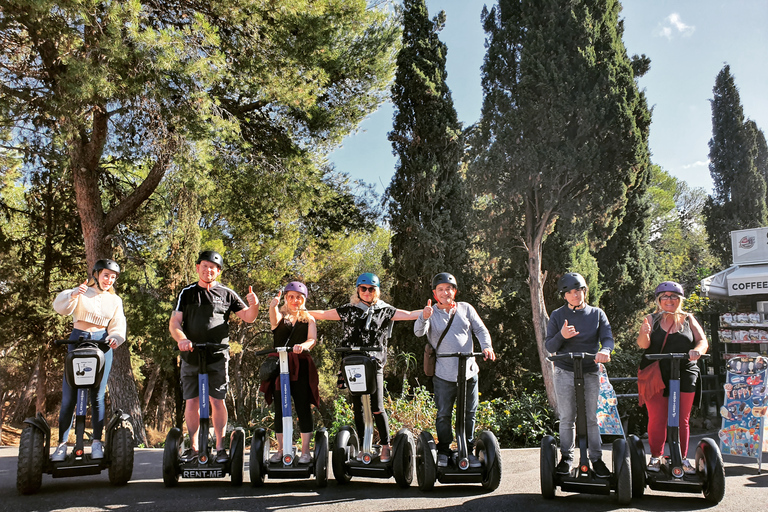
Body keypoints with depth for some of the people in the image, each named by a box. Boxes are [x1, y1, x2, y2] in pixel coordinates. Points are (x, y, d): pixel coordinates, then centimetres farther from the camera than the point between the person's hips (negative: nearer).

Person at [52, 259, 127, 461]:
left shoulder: (115, 300, 14)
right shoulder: (82, 293, 6)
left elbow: (118, 325, 6)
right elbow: (61, 307, -12)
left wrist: (115, 337, -16)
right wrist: (73, 295, -32)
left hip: (102, 345, 1)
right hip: (77, 342, -1)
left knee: (97, 396, 0)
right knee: (68, 396, -2)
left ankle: (97, 441, 8)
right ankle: (62, 443, 6)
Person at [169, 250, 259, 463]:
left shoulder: (226, 294, 8)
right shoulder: (187, 293, 10)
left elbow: (248, 318, 9)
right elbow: (174, 323, 3)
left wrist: (254, 305, -14)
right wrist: (182, 339, -18)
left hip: (217, 357, -1)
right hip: (191, 356, 1)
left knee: (217, 400, -1)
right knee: (192, 402, 3)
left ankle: (220, 447, 9)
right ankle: (193, 447, 15)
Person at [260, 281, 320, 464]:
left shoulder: (309, 319, 11)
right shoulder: (280, 316, 8)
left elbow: (312, 339, -7)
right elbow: (274, 320, -18)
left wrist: (303, 346, -31)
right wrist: (273, 306, -42)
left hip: (301, 368, 0)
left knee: (303, 408, -1)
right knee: (279, 409, 5)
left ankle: (305, 451, 9)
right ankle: (280, 450, 17)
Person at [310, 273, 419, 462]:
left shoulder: (385, 311, 6)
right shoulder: (349, 310, 8)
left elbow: (409, 315, 5)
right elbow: (322, 315, 9)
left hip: (375, 365, -2)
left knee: (376, 408, -7)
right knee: (358, 407, 8)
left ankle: (386, 446, 7)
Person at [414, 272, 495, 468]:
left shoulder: (465, 308, 9)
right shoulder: (431, 313, 2)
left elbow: (480, 329, 10)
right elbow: (419, 332, -15)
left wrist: (486, 346, -9)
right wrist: (424, 318, -36)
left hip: (469, 371, 3)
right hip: (444, 373, -2)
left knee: (469, 413, 10)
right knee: (443, 414, 4)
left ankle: (468, 450, 24)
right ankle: (443, 451, 19)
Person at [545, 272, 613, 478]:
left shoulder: (597, 314, 8)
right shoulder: (558, 315, 5)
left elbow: (607, 338, -4)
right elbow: (549, 347, 1)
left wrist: (604, 351, -27)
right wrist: (561, 336, -21)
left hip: (590, 372, 0)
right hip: (565, 373, 0)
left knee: (591, 418, 4)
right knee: (567, 419, 5)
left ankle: (596, 458, 14)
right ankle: (566, 457, 17)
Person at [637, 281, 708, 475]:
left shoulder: (688, 319, 10)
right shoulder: (651, 320, 6)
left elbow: (703, 341, 2)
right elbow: (643, 344, -8)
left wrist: (697, 350, -22)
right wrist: (644, 334, -32)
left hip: (684, 375, 1)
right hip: (656, 376, -1)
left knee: (682, 420, 5)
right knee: (656, 419, -2)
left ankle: (682, 458, 18)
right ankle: (656, 457, 13)